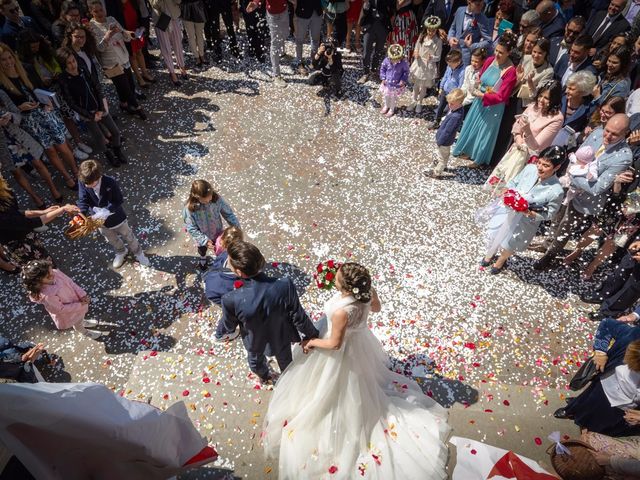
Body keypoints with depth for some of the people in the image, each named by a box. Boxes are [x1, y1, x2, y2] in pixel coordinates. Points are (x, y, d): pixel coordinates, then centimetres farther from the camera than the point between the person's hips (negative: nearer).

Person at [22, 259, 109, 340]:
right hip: (68, 314, -5)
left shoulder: (55, 273, -26)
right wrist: (79, 305, -25)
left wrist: (83, 295, -20)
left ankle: (83, 321, 71)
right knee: (78, 325, 29)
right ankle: (85, 332, 62)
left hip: (76, 300, 5)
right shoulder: (47, 296, -43)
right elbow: (60, 309, -29)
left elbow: (70, 282, -13)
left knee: (81, 315, 37)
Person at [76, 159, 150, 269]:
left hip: (116, 217, -3)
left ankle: (138, 252, 48)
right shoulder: (83, 182, -22)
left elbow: (119, 200, -24)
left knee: (128, 236, 21)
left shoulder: (110, 183, -31)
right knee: (112, 240, 28)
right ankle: (121, 252, 58)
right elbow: (83, 201, -19)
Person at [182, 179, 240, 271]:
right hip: (202, 237, -1)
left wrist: (237, 228, -26)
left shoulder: (217, 199, -30)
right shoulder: (190, 208, -35)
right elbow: (191, 229, -26)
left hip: (217, 233, 1)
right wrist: (204, 240, -32)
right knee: (202, 250, 33)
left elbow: (228, 214, -18)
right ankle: (203, 259, 69)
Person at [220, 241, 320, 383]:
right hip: (281, 337, 0)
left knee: (255, 361, 37)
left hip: (255, 341, 0)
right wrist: (312, 334, -3)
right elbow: (299, 318, -22)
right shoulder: (285, 286, -38)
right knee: (285, 361, 34)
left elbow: (229, 327, -17)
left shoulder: (231, 300, -39)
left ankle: (264, 377, 68)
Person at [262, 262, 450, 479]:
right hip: (360, 340, 7)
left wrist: (312, 342, -11)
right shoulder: (368, 291, -25)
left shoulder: (341, 312, -44)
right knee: (358, 381, 37)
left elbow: (335, 344, -28)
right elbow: (376, 308, -1)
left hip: (343, 351, -7)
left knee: (340, 390, 24)